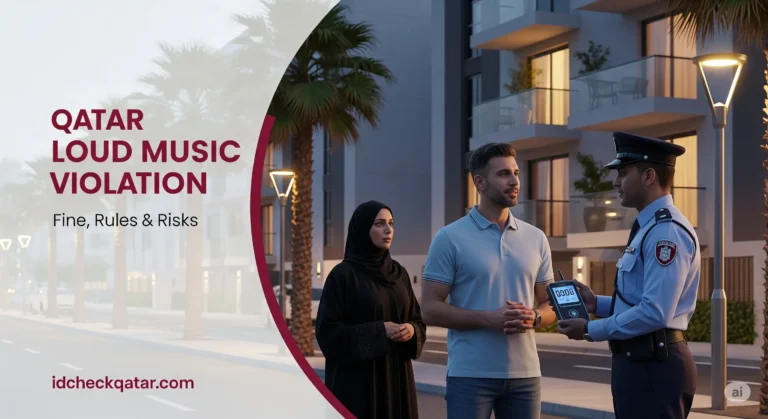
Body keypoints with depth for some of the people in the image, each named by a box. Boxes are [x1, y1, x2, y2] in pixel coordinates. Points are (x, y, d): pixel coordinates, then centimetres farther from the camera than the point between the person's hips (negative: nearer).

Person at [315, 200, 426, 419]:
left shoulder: (399, 273, 11)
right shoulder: (342, 274, -7)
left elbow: (417, 320, 14)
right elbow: (327, 330, -11)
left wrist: (411, 330, -9)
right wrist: (377, 332, -18)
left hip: (396, 379, 6)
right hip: (357, 381, -6)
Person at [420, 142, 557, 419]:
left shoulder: (536, 238, 10)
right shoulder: (450, 238, -3)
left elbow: (550, 305, 14)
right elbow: (430, 309, -6)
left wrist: (533, 318, -9)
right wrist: (487, 318, -18)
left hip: (525, 373, 4)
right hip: (470, 374, -4)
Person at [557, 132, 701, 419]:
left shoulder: (666, 232, -18)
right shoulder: (649, 228, 16)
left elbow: (655, 313, -25)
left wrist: (591, 330, -15)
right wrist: (597, 304, 10)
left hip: (653, 366, -10)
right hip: (641, 362, 10)